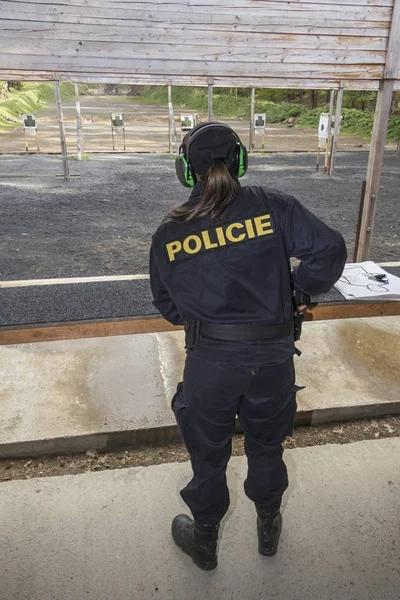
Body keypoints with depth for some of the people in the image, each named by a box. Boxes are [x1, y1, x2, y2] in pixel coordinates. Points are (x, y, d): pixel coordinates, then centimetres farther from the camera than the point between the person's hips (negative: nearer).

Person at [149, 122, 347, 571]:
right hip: (273, 357, 1)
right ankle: (268, 528, 50)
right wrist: (302, 290, 3)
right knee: (267, 447, 26)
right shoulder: (272, 206, -10)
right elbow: (329, 248, -15)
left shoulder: (168, 234, -6)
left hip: (210, 362, 0)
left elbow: (168, 307, 3)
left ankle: (204, 541, 45)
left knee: (208, 456, 21)